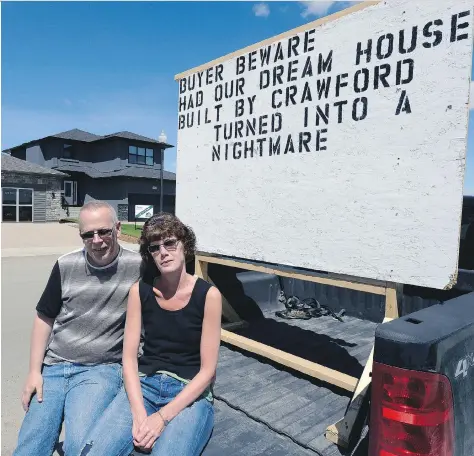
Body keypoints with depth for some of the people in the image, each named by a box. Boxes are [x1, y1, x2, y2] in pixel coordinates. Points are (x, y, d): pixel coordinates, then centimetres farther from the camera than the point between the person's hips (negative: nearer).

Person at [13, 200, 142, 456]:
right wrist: (34, 371, 5)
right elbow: (44, 318, 9)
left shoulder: (138, 267, -10)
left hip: (101, 370, -3)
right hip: (52, 367, 4)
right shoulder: (66, 266, 0)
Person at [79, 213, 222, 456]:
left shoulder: (208, 294, -10)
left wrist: (163, 416, -15)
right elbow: (129, 358, -2)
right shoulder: (140, 291, -1)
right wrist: (139, 414, -15)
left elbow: (207, 369, -9)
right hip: (143, 385, 2)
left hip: (191, 393, -2)